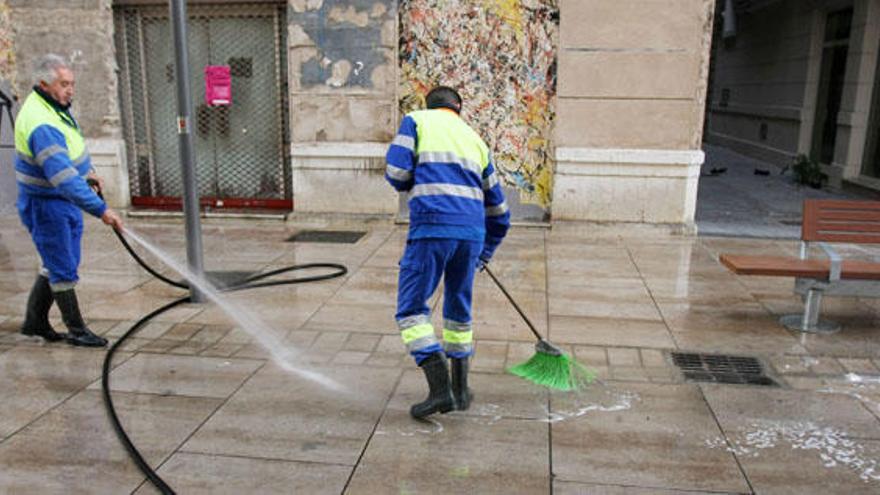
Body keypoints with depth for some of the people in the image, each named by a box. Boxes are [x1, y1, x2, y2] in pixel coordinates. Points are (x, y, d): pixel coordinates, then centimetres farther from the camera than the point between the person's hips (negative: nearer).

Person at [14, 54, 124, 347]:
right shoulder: (41, 125, -28)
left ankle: (35, 321, 32)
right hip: (46, 205, -10)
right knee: (63, 270, 1)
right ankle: (76, 331, 14)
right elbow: (64, 179, -36)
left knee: (58, 264, 18)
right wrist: (100, 209, -38)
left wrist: (86, 170, 15)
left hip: (66, 201, 10)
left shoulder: (54, 106, 4)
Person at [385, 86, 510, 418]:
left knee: (412, 309, 4)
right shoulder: (474, 138, 26)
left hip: (431, 228, -5)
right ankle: (460, 391, 26)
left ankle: (440, 390, -6)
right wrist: (483, 256, 39)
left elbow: (397, 172, -2)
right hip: (472, 233, 5)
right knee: (459, 309, 19)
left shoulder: (416, 120, 14)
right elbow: (498, 212, 28)